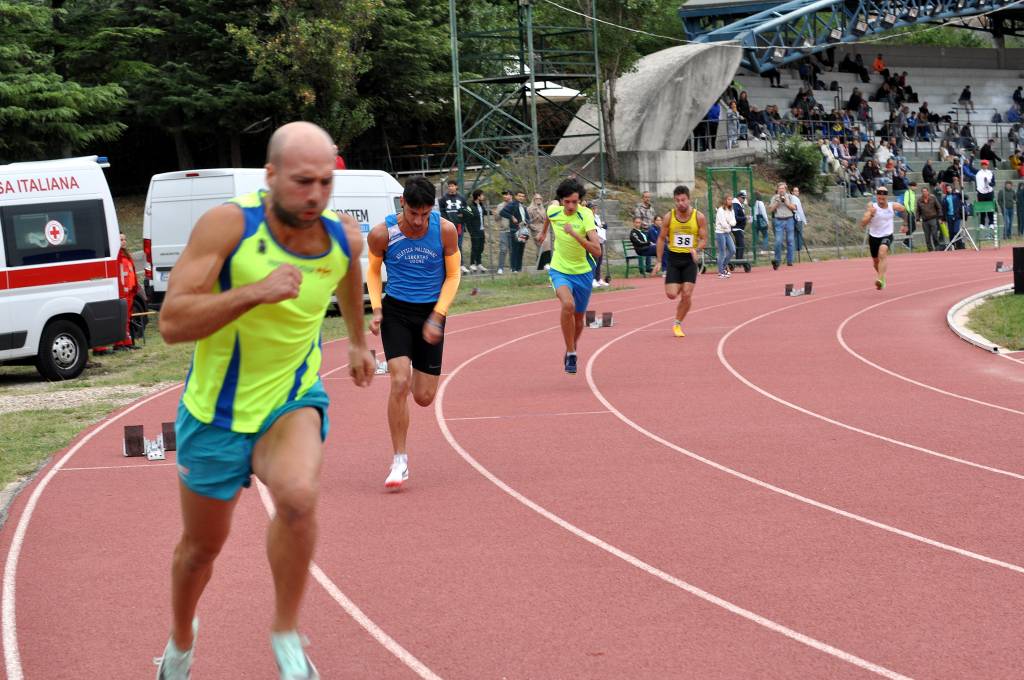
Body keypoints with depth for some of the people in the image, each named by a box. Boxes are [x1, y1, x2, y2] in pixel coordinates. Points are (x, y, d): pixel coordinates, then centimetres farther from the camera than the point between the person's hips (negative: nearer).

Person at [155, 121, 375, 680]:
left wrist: (358, 341, 33)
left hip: (293, 399, 1)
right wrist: (256, 291, -36)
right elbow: (172, 324, -27)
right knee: (202, 546, 15)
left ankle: (286, 635, -9)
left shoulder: (344, 238, -9)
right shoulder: (228, 225, -22)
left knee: (298, 497, -31)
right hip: (216, 409, -1)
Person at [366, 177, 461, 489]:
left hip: (430, 314, 1)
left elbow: (453, 275, 1)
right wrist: (376, 309, -5)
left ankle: (418, 379, 43)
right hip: (395, 311, -1)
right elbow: (373, 270, 7)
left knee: (424, 397, 2)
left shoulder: (445, 230, -11)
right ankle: (400, 461, -10)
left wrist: (437, 316, -9)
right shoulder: (382, 234, -12)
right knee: (399, 383, -19)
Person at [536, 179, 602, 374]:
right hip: (560, 270, 0)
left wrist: (575, 234, -42)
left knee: (579, 318, 14)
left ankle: (571, 348, 46)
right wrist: (544, 231, 34)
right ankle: (571, 354, -16)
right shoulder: (553, 211, -12)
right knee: (568, 304, -29)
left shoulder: (585, 215, -23)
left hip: (583, 272, 0)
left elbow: (597, 251, -32)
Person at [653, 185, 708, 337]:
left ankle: (677, 324, 10)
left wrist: (697, 250, -24)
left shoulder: (699, 217, -6)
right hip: (673, 258, 1)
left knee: (687, 295, -8)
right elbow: (661, 239, 5)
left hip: (690, 260, -1)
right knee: (671, 294, -7)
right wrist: (659, 262, 2)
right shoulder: (669, 217, -3)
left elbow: (704, 239, -2)